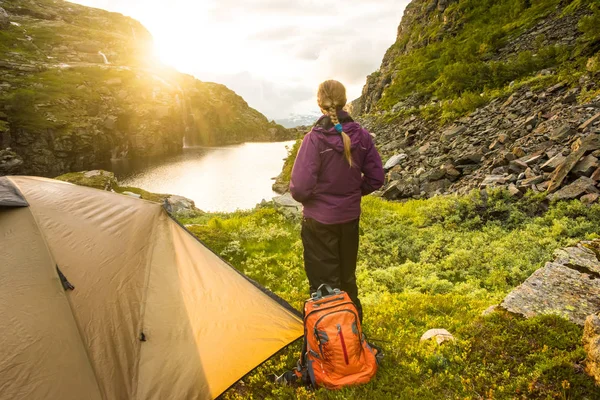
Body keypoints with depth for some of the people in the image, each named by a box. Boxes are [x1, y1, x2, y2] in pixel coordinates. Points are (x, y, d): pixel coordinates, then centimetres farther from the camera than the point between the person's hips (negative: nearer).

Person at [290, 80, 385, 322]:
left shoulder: (315, 138, -20)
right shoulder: (361, 135, -5)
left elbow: (300, 186, -21)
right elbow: (376, 178, 1)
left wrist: (302, 197, 1)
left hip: (320, 221, -5)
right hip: (350, 218, 6)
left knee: (324, 283, 11)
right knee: (347, 277, 24)